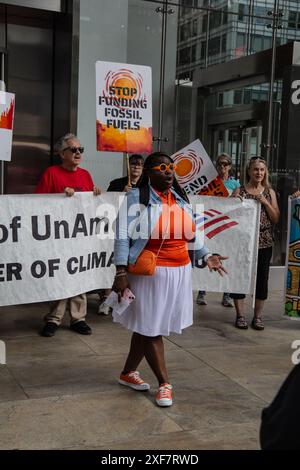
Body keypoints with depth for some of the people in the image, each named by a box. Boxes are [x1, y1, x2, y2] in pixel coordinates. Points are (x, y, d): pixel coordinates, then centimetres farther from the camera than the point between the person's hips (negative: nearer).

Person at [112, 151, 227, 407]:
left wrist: (206, 256, 10)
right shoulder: (136, 198, -8)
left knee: (145, 326, 13)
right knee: (150, 327, 2)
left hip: (179, 272, 6)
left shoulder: (181, 199, 11)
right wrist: (121, 273, -17)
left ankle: (128, 372, 29)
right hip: (149, 273, -5)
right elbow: (123, 236, -12)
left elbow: (192, 233, 20)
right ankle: (164, 383, 15)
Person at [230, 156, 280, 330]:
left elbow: (276, 218, 4)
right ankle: (240, 315, 13)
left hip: (264, 243, 2)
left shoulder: (270, 192, 8)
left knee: (262, 279, 5)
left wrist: (265, 202, -9)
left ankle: (258, 316, 16)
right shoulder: (239, 191, 3)